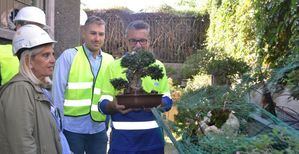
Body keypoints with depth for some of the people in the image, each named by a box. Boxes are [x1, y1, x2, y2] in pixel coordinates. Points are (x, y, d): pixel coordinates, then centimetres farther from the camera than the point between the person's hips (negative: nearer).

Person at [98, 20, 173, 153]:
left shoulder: (158, 66, 6)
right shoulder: (114, 67, 1)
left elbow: (167, 99, 8)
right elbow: (103, 104, 0)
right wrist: (113, 105, -23)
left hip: (152, 136, 2)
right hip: (122, 136, -1)